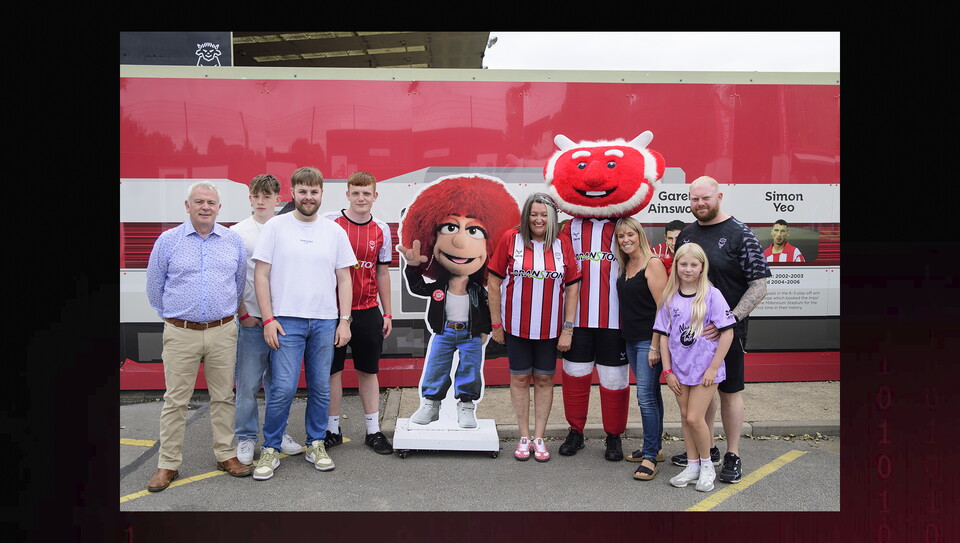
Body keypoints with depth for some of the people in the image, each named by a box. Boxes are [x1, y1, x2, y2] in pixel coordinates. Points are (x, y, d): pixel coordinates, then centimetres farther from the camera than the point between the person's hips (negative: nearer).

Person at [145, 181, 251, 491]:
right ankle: (168, 464, 15)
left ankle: (226, 455, 22)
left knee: (223, 397, 9)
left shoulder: (233, 241, 6)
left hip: (223, 332, 2)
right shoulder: (168, 241, 1)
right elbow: (155, 287, 10)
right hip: (181, 334, -2)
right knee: (175, 401, 4)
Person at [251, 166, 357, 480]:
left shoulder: (335, 231, 8)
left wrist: (344, 320, 2)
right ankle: (270, 449, 11)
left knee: (321, 389, 9)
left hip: (325, 322, 3)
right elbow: (261, 275, -1)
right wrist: (268, 319, -8)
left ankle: (316, 445, 24)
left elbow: (344, 279, 9)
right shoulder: (275, 227, 1)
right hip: (287, 321, -3)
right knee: (282, 388, -6)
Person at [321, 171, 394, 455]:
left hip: (368, 311, 2)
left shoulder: (382, 230, 4)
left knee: (369, 370, 9)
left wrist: (387, 313, 10)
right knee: (332, 369, 6)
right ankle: (332, 429, 20)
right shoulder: (329, 222, -5)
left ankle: (374, 431, 19)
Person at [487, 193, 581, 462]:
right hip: (516, 326, -1)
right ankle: (524, 437, 22)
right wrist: (496, 323, -2)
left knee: (544, 380, 9)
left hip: (549, 327, 1)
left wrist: (568, 329, -2)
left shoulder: (562, 244, -1)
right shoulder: (511, 239, -5)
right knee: (520, 378, 8)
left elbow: (572, 288, 2)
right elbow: (494, 282, -2)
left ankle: (539, 438, 22)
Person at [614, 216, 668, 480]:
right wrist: (623, 334, 11)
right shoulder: (625, 266, 12)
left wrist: (655, 345, -18)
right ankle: (655, 447, 25)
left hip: (649, 340, -8)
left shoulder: (653, 264, -12)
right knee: (651, 393, 16)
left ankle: (650, 456, 1)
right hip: (630, 339, 8)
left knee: (646, 396, -8)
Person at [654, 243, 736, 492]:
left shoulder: (712, 295, -10)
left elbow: (727, 333, -11)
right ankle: (692, 466, 26)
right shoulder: (670, 297, 2)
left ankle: (707, 465, 17)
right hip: (680, 368, 4)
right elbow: (664, 335, 5)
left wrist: (713, 368, -12)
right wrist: (667, 370, 0)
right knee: (685, 417, 11)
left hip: (705, 368, -4)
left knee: (695, 418, -6)